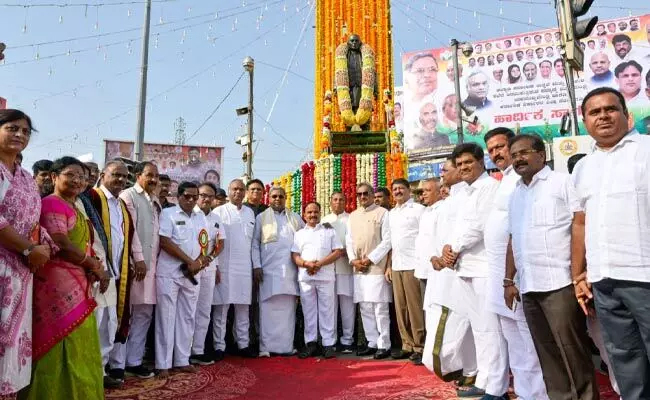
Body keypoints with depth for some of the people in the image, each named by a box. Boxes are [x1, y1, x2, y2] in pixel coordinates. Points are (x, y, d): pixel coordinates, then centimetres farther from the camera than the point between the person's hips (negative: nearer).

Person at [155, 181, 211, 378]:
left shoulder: (200, 216, 12)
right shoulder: (168, 213, -4)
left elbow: (204, 242, 12)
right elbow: (165, 242, -14)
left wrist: (198, 262, -8)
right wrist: (190, 261, -14)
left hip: (192, 274, 5)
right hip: (169, 273, -5)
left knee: (187, 317, 10)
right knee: (166, 318, 0)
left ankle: (182, 360, 20)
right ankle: (163, 364, 8)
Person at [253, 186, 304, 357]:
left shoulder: (295, 218, 16)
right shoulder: (261, 218, 9)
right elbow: (255, 244, 5)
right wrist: (256, 266, -4)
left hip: (290, 269, 2)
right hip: (269, 269, -2)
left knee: (288, 308, 3)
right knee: (269, 308, -3)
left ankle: (287, 345, 10)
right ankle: (266, 346, 3)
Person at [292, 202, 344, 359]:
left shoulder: (329, 231, 12)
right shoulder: (299, 234, 17)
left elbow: (338, 251, 2)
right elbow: (295, 256, 8)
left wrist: (320, 263, -11)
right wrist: (306, 264, -13)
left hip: (325, 276, -2)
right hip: (305, 277, 2)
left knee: (327, 310, 0)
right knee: (308, 310, 5)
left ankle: (328, 344, 5)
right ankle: (311, 343, 12)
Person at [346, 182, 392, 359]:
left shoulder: (382, 213, 0)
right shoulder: (352, 216, 16)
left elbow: (387, 240, -7)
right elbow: (349, 240, 15)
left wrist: (370, 259, -12)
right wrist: (353, 260, -1)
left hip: (377, 267, -5)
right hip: (359, 269, 6)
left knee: (380, 308, -4)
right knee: (365, 308, 9)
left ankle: (384, 345, 5)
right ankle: (372, 343, 18)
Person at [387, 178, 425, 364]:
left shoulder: (418, 209, -1)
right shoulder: (391, 213, 18)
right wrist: (389, 265, 13)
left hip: (413, 265, -6)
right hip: (396, 266, 6)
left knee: (415, 308, -3)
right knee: (400, 308, 8)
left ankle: (419, 347, 5)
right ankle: (407, 345, 17)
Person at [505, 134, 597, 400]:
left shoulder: (562, 181, 0)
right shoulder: (515, 194, 17)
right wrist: (509, 280, 15)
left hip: (559, 283, -6)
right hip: (529, 287, 6)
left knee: (571, 350, 1)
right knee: (547, 352, 12)